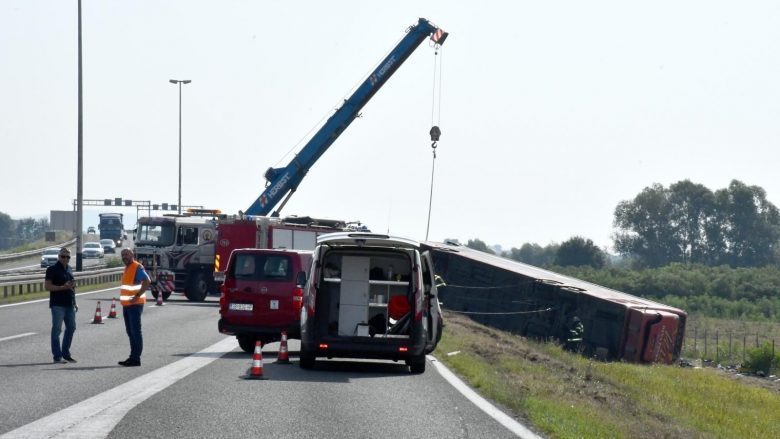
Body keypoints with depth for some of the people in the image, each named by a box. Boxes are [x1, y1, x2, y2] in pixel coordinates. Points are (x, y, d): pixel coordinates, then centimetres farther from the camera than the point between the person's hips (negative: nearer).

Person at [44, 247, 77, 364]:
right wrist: (63, 287, -21)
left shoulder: (69, 269, 16)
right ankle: (57, 356, -2)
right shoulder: (52, 269, -7)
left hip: (69, 304, 8)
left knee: (71, 327, 12)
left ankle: (66, 353, 23)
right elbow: (47, 286, -14)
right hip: (58, 304, -8)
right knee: (57, 329, -4)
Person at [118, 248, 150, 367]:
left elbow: (147, 282, -22)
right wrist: (123, 300, 16)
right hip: (126, 304, 10)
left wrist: (137, 296, -23)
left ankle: (135, 358, -8)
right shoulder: (127, 268, 18)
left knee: (135, 331, -8)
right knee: (130, 331, 11)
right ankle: (133, 357, 16)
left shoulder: (137, 267, -11)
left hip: (135, 304, -10)